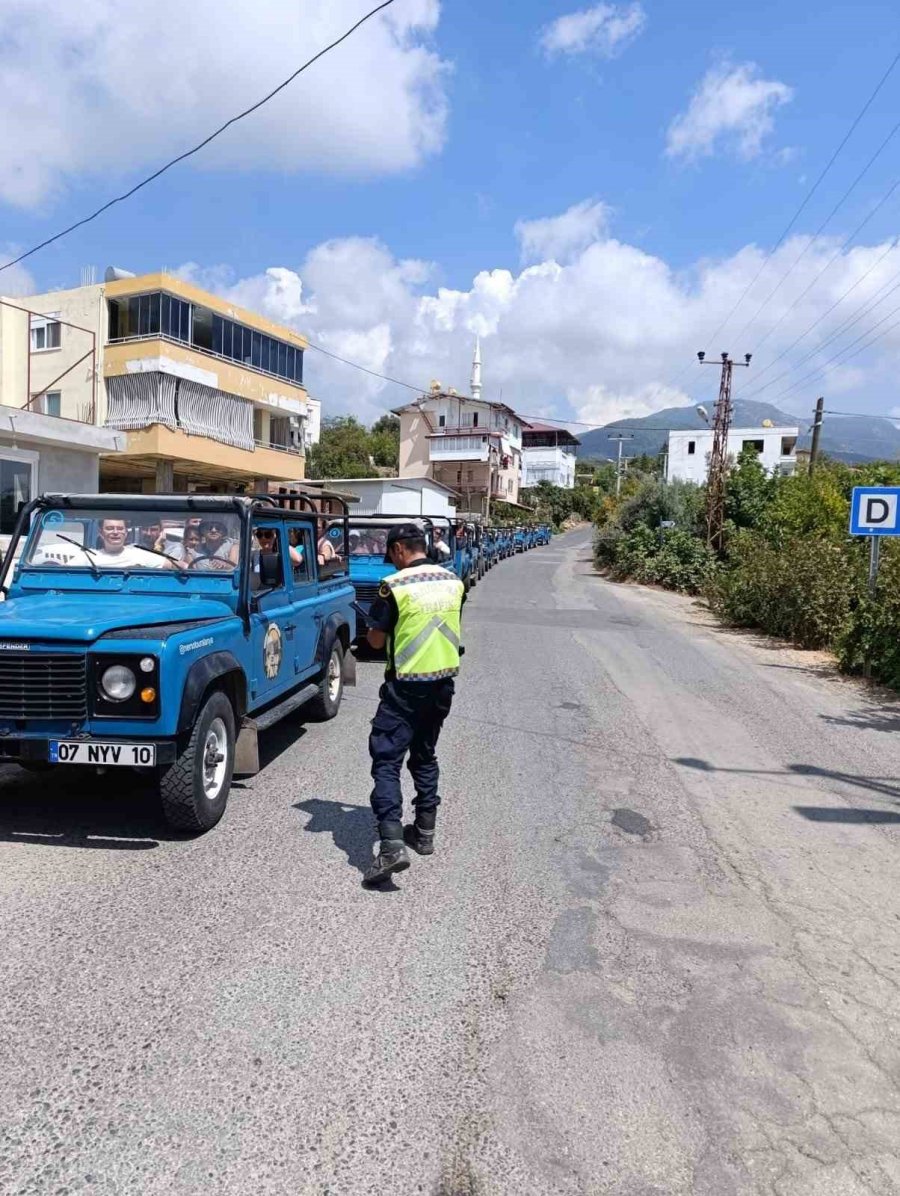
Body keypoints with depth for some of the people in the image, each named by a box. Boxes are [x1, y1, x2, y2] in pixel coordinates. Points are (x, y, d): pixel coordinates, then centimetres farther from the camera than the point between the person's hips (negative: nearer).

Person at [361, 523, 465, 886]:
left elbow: (376, 641, -7)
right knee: (424, 756, 21)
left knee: (386, 760, -2)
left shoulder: (394, 586, -15)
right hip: (443, 682, 6)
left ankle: (391, 845, -13)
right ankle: (424, 832, 28)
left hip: (407, 686, -6)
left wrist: (374, 628, 13)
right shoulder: (453, 581, 3)